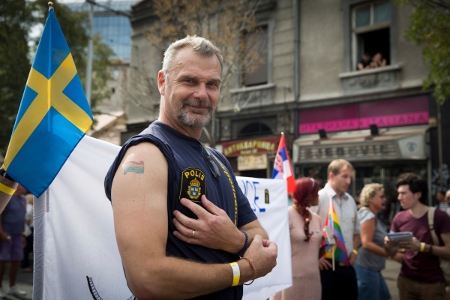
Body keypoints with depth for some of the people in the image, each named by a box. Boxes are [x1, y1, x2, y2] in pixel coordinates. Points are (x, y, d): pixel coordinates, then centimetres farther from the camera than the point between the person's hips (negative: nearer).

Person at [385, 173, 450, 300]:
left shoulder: (439, 217, -10)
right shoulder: (399, 218, 2)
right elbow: (392, 253, 8)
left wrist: (422, 247, -26)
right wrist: (388, 245, -14)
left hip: (432, 283, -4)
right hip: (406, 281, 4)